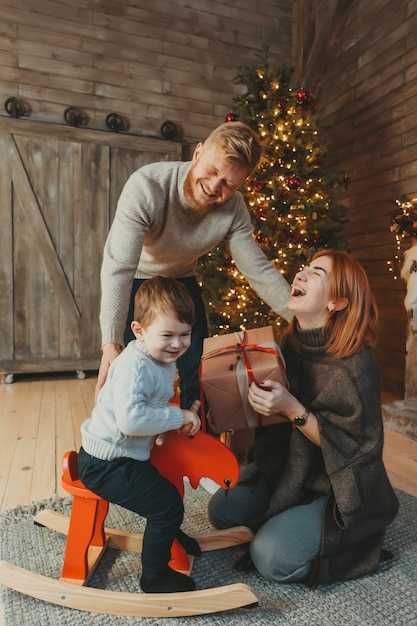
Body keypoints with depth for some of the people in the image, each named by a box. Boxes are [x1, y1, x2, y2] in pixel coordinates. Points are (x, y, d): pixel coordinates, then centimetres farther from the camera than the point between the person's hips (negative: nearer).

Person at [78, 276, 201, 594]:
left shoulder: (162, 359, 3)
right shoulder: (135, 367, -29)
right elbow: (131, 419, -40)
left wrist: (184, 414, 5)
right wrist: (179, 417, -30)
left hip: (129, 455, 10)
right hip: (105, 465, -10)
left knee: (167, 487, 27)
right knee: (167, 505, -9)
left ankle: (168, 535, 56)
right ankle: (155, 576, 15)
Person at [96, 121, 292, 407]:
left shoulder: (235, 209, -21)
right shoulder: (146, 187, -34)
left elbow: (260, 271, -16)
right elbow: (118, 268, -39)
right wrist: (111, 343, -47)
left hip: (182, 279, 4)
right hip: (136, 280, -3)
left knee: (195, 367, 3)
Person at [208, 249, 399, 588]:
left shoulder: (356, 366, -28)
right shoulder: (292, 342, -5)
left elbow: (355, 448, -23)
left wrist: (292, 409, -32)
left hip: (339, 489, -6)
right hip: (287, 465, 7)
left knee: (271, 558, -14)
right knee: (222, 510, 3)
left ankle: (362, 538, 8)